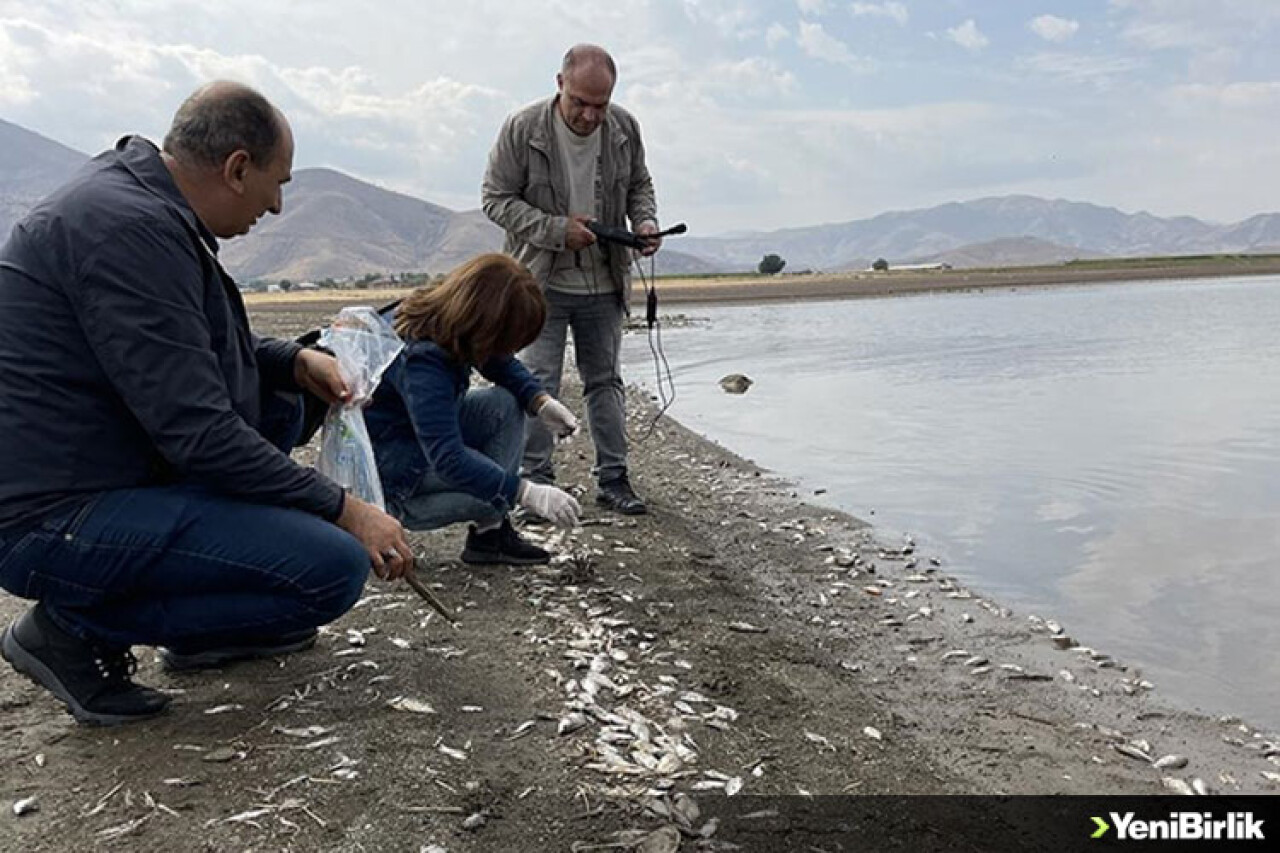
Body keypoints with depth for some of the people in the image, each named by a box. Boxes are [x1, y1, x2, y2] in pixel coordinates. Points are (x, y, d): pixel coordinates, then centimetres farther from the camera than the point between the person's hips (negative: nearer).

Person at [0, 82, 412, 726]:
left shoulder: (134, 196, 9)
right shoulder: (131, 227, -22)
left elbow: (193, 350, 23)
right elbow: (198, 433, -24)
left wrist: (293, 359, 6)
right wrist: (344, 510, -16)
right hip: (56, 520, -11)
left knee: (278, 404, 20)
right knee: (335, 568, -18)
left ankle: (212, 624, 20)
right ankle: (77, 629, -3)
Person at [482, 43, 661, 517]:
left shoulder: (624, 128, -2)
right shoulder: (522, 128, -13)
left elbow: (639, 186, 13)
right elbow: (496, 197, -9)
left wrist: (646, 222, -9)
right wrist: (557, 230, -19)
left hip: (603, 284, 4)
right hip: (541, 282, -3)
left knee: (606, 380, 10)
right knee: (538, 383, -4)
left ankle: (613, 479, 20)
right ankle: (536, 481, 8)